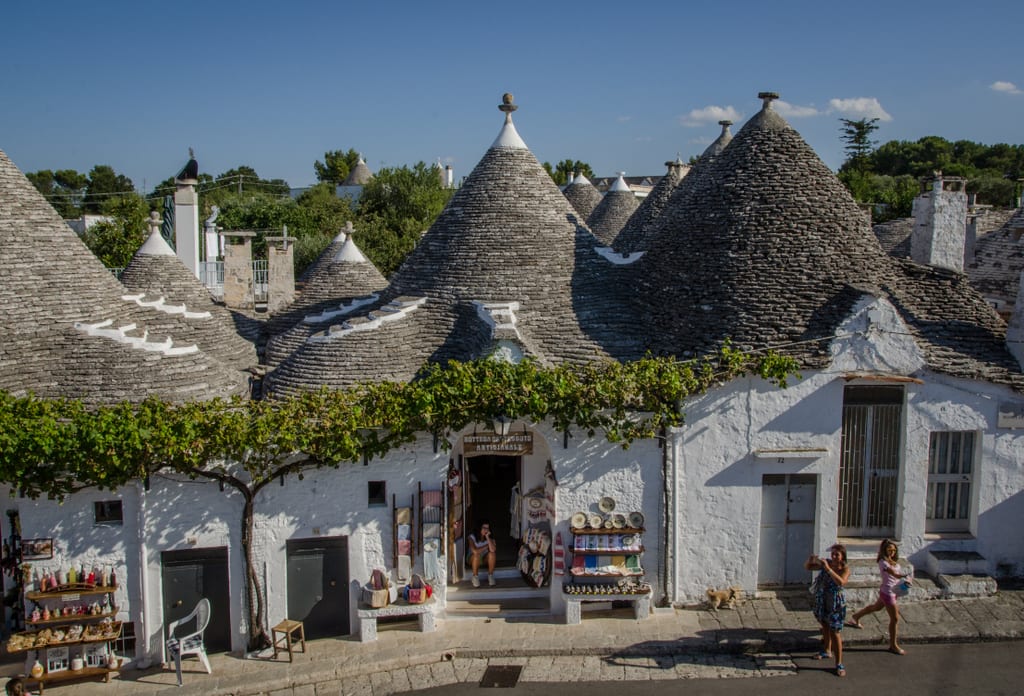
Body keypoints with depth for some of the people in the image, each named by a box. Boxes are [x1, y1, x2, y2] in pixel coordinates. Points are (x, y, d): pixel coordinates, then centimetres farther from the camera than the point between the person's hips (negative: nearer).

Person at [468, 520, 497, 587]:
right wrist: (486, 546, -21)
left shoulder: (490, 537, -11)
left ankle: (490, 576, -15)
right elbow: (475, 551, -34)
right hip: (473, 559, -2)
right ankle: (475, 577, -17)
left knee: (492, 553, -29)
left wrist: (487, 537, -30)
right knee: (477, 555, -36)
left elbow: (493, 550, -29)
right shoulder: (472, 537, -19)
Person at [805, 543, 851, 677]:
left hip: (836, 603, -5)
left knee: (835, 633, -5)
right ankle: (827, 651, 46)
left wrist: (828, 568, -38)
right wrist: (810, 560, -19)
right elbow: (807, 567, 3)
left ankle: (839, 664, 3)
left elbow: (841, 582, -35)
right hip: (821, 601, 6)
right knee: (825, 627, 24)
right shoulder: (826, 562, -4)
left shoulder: (845, 568, -16)